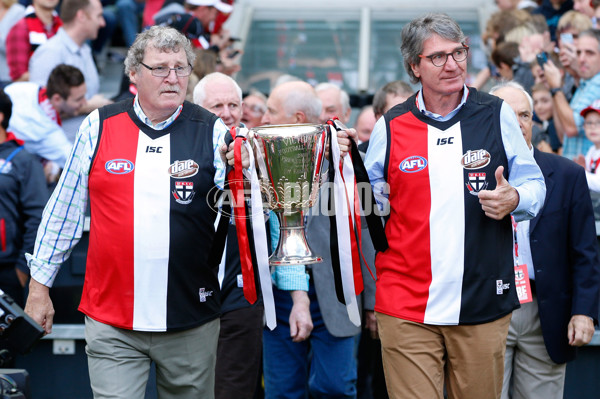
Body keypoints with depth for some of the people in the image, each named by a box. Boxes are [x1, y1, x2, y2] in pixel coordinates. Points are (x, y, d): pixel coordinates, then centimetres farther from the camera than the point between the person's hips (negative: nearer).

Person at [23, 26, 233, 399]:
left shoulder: (211, 131, 0)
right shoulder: (99, 126, 2)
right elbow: (65, 209, 9)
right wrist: (39, 285, 10)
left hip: (191, 323, 1)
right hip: (111, 321, 0)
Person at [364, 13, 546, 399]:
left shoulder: (496, 115, 5)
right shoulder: (389, 128, 5)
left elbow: (535, 185, 11)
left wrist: (515, 199, -12)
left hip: (483, 306, 1)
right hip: (406, 307, 0)